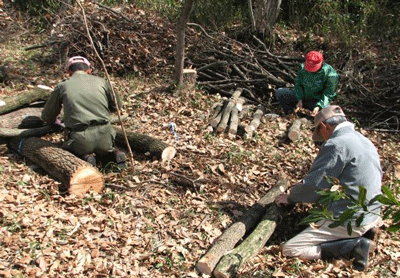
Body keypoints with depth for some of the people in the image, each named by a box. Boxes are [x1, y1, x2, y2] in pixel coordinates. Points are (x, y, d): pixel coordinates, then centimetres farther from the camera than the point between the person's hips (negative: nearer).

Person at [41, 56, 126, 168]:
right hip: (104, 136, 2)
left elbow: (47, 117, 18)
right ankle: (114, 153, 3)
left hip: (80, 140, -2)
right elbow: (116, 106, 22)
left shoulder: (62, 86, 7)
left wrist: (56, 121, 41)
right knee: (105, 149, 35)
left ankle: (85, 156, 0)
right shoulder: (101, 82, 9)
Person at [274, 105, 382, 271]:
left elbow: (312, 187, -14)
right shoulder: (365, 141, 11)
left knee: (289, 249, -9)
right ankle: (360, 235, 10)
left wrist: (290, 198, 4)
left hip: (350, 221, -10)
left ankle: (354, 246, -12)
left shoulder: (336, 145, -18)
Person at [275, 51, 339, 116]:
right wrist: (299, 99, -13)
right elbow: (298, 84, 3)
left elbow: (328, 95, -15)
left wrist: (319, 106, -32)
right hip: (302, 97, 4)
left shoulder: (330, 74, -20)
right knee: (279, 92, -9)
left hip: (317, 100, -4)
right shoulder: (303, 68, -7)